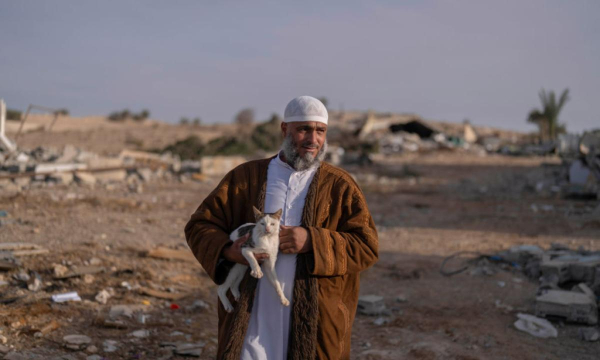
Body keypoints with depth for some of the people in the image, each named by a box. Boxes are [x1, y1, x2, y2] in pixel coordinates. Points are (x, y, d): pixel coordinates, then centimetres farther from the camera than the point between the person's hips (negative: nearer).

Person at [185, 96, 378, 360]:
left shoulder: (340, 186, 4)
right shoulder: (245, 177, 8)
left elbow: (366, 246, -3)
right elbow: (199, 225, 8)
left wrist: (313, 241, -18)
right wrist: (227, 250, -13)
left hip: (315, 321, 0)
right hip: (252, 315, 1)